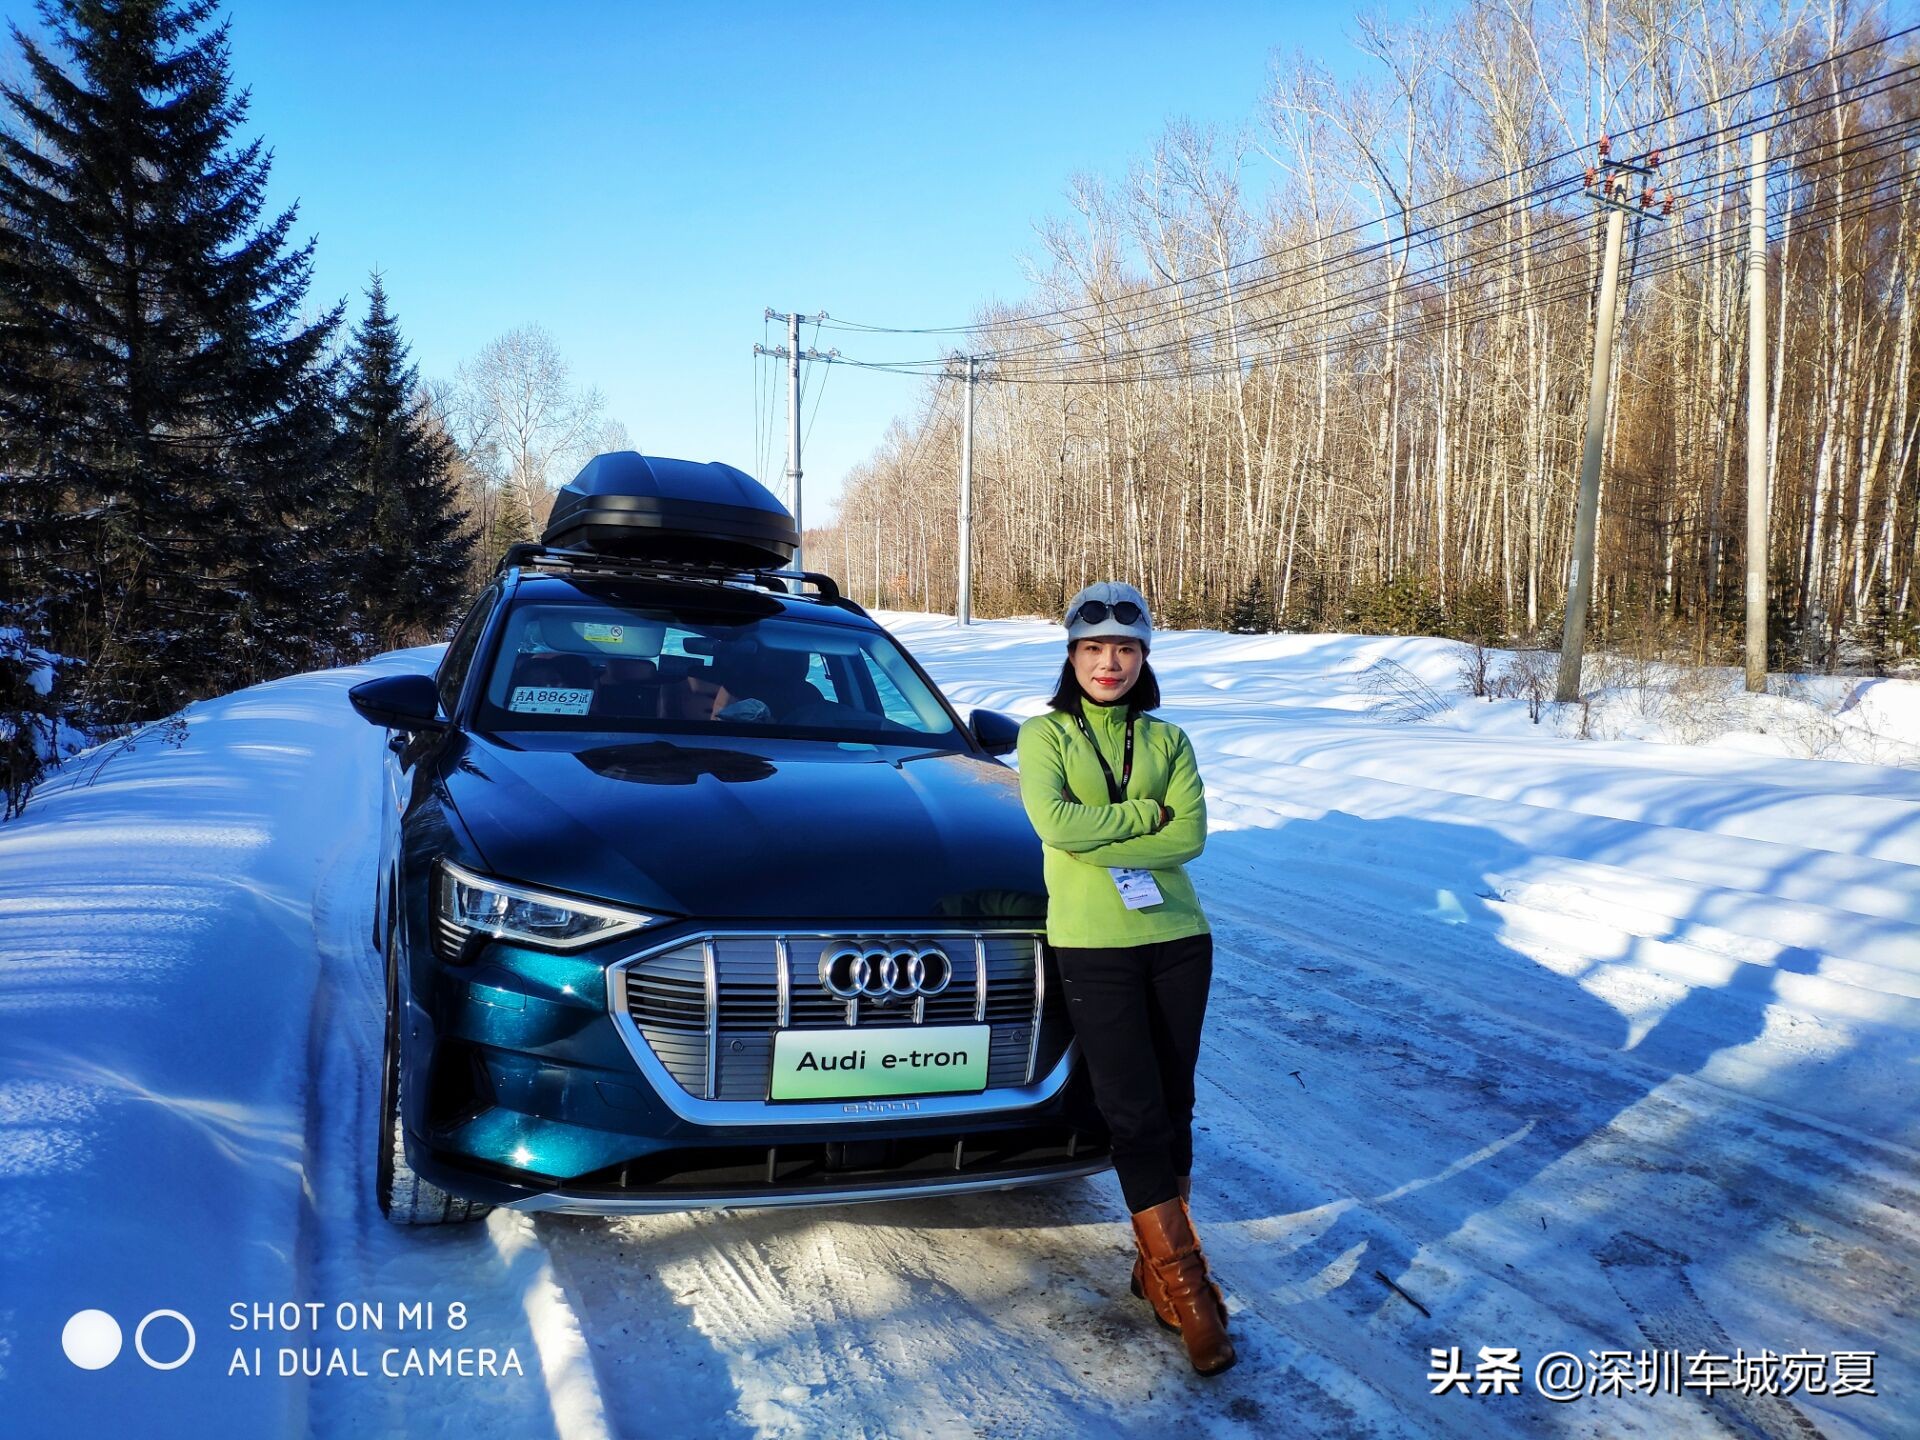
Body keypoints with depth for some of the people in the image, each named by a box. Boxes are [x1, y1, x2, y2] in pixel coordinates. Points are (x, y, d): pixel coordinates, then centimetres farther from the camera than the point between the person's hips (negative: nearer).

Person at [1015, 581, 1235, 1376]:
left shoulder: (1167, 739, 9)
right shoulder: (1045, 734, 2)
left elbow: (1193, 834, -6)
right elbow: (1054, 822, -15)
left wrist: (1098, 839, -14)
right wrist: (1148, 814, -10)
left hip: (1178, 938, 3)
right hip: (1092, 946, -3)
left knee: (1173, 1108, 8)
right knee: (1136, 1113, -5)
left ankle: (1158, 1265, 21)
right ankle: (1183, 1281, 3)